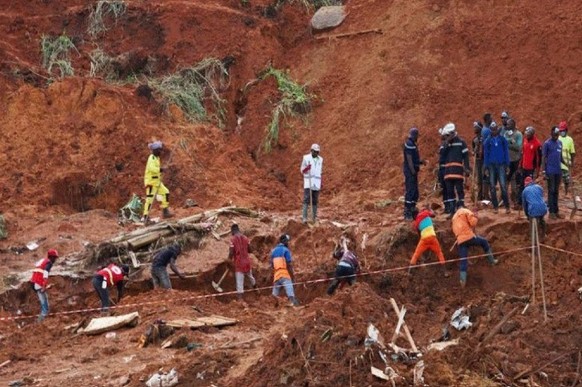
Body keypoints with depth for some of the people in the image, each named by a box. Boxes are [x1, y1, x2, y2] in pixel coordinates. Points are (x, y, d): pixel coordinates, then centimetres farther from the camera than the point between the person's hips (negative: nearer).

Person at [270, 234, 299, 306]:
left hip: (276, 275, 6)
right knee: (291, 294, -17)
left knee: (275, 295, 15)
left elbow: (272, 265, 18)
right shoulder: (285, 250, -3)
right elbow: (289, 264, -9)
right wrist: (292, 275, -4)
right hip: (285, 275, -6)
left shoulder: (273, 251, 16)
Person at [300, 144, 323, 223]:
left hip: (317, 183, 4)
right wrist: (306, 168, -27)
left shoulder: (320, 159, 8)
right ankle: (305, 217, -14)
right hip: (308, 182, -4)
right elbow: (302, 171, -3)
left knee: (315, 200, 5)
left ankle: (315, 217, 11)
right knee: (306, 199, -12)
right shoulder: (306, 158, -4)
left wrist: (320, 183, 17)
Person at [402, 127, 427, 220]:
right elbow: (409, 159, -20)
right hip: (410, 171, -11)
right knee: (410, 192, -11)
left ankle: (412, 211, 18)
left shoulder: (412, 144, 18)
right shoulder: (409, 144, -14)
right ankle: (407, 213, -11)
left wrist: (421, 162, 12)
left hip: (412, 171, 11)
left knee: (415, 193, 13)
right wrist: (413, 170, -22)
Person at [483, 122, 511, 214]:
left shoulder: (503, 140, 4)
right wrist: (486, 167, 2)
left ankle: (507, 206, -6)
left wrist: (507, 165, 1)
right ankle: (495, 206, 9)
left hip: (501, 165, -2)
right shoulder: (487, 141, 6)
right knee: (492, 186, 3)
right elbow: (485, 154, 7)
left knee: (503, 185, -10)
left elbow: (506, 152, 6)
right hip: (491, 165, 2)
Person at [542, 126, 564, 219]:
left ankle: (556, 210, 16)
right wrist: (544, 171, -11)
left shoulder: (560, 143, 11)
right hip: (550, 171, -6)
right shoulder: (547, 144, -7)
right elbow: (543, 158, -7)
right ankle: (551, 212, 1)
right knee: (551, 191, -3)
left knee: (556, 191, 10)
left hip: (558, 171, 6)